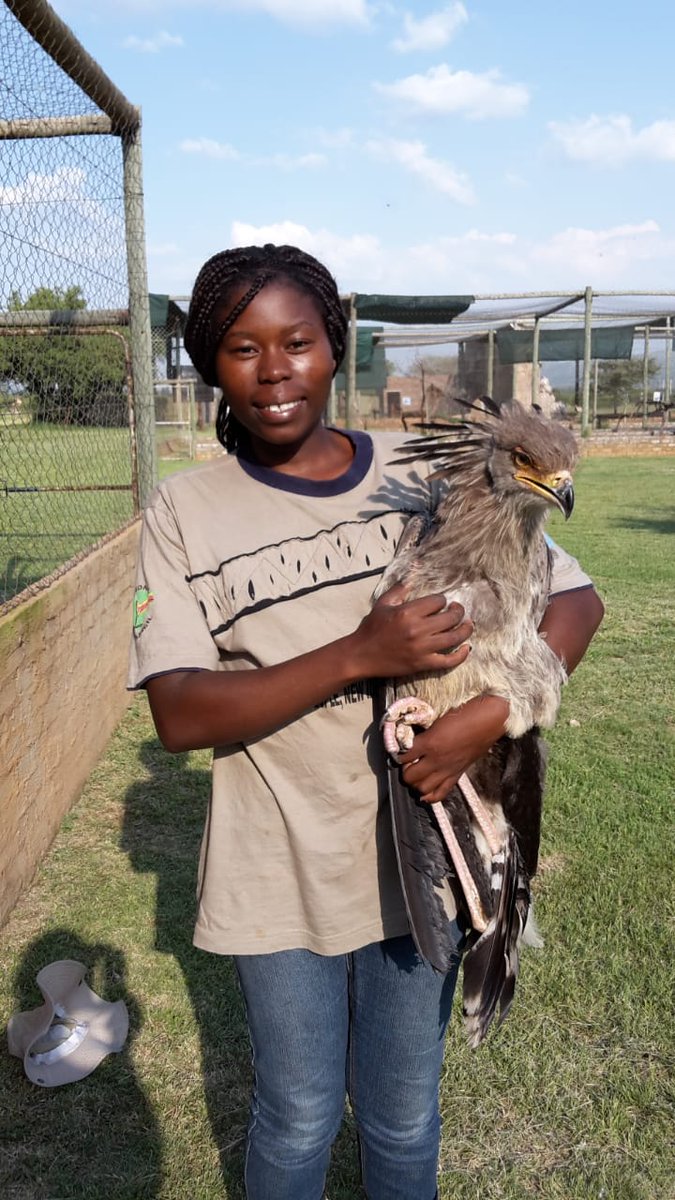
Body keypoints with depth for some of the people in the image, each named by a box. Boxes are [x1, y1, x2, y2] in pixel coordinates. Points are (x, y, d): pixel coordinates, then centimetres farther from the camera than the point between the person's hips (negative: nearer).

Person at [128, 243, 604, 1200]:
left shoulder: (424, 476, -5)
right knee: (298, 1121, 20)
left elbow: (577, 599, -4)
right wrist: (360, 655, -27)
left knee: (405, 1122, 22)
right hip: (280, 874, -1)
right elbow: (179, 715, -15)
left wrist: (488, 716, -22)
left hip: (416, 856, 1)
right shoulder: (186, 512, -8)